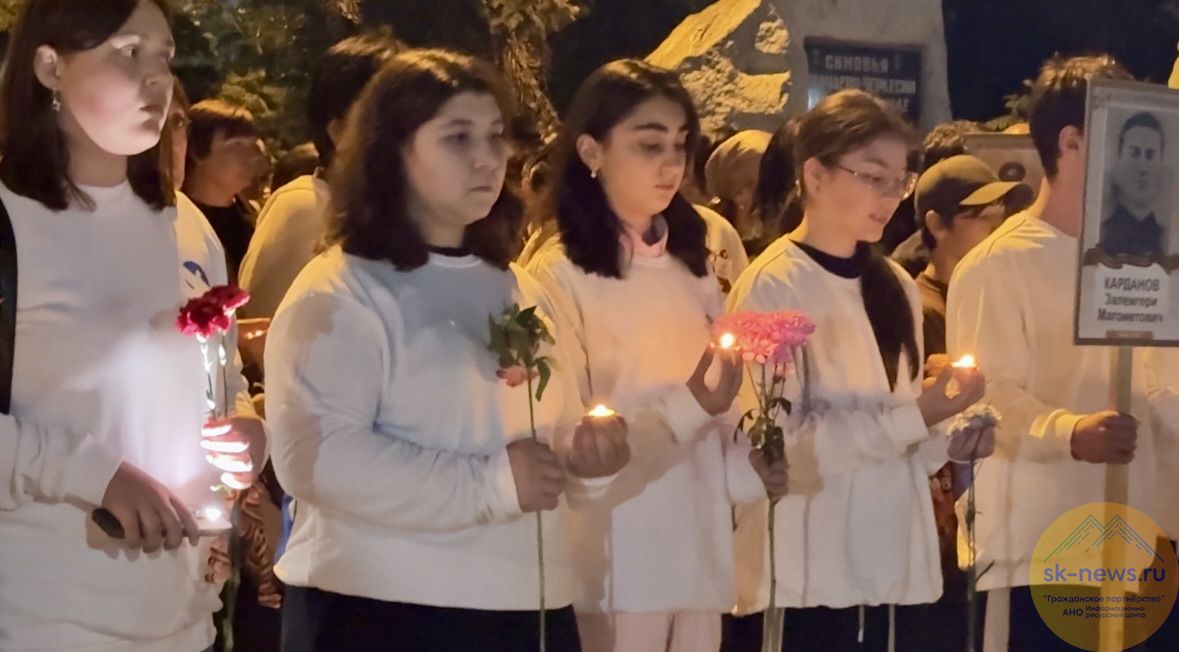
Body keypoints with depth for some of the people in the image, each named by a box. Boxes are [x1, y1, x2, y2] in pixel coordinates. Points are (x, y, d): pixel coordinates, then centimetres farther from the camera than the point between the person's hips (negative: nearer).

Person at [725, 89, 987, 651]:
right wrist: (913, 418, -19)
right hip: (804, 578, -6)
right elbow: (780, 442, -15)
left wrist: (949, 438, -1)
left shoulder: (896, 287, 12)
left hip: (890, 571, 7)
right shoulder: (771, 288, -9)